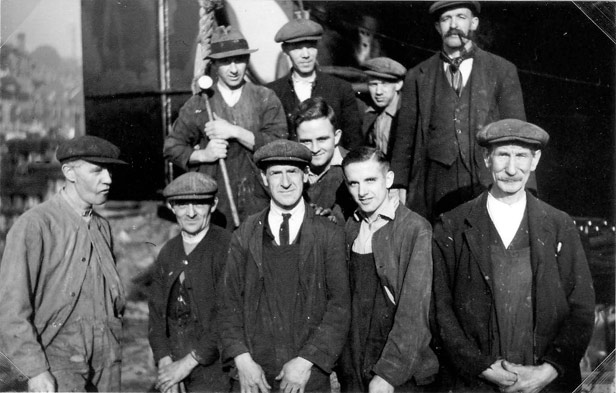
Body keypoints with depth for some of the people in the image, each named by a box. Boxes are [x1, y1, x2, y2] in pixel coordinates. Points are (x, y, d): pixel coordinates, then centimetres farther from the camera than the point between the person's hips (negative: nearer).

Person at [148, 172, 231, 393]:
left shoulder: (228, 248, -13)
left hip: (214, 372, -5)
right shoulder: (167, 253, 7)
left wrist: (189, 362, -14)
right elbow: (157, 311, 7)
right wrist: (165, 362, -6)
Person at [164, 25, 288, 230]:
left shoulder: (265, 99, 6)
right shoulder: (198, 104, 8)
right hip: (214, 204, 0)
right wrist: (202, 155, -7)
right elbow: (171, 147, 11)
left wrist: (235, 132, -12)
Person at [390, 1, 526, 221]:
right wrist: (398, 187, 2)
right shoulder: (418, 76, 13)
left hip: (488, 187, 0)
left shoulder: (502, 71, 10)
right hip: (434, 192, 1)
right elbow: (405, 137, 11)